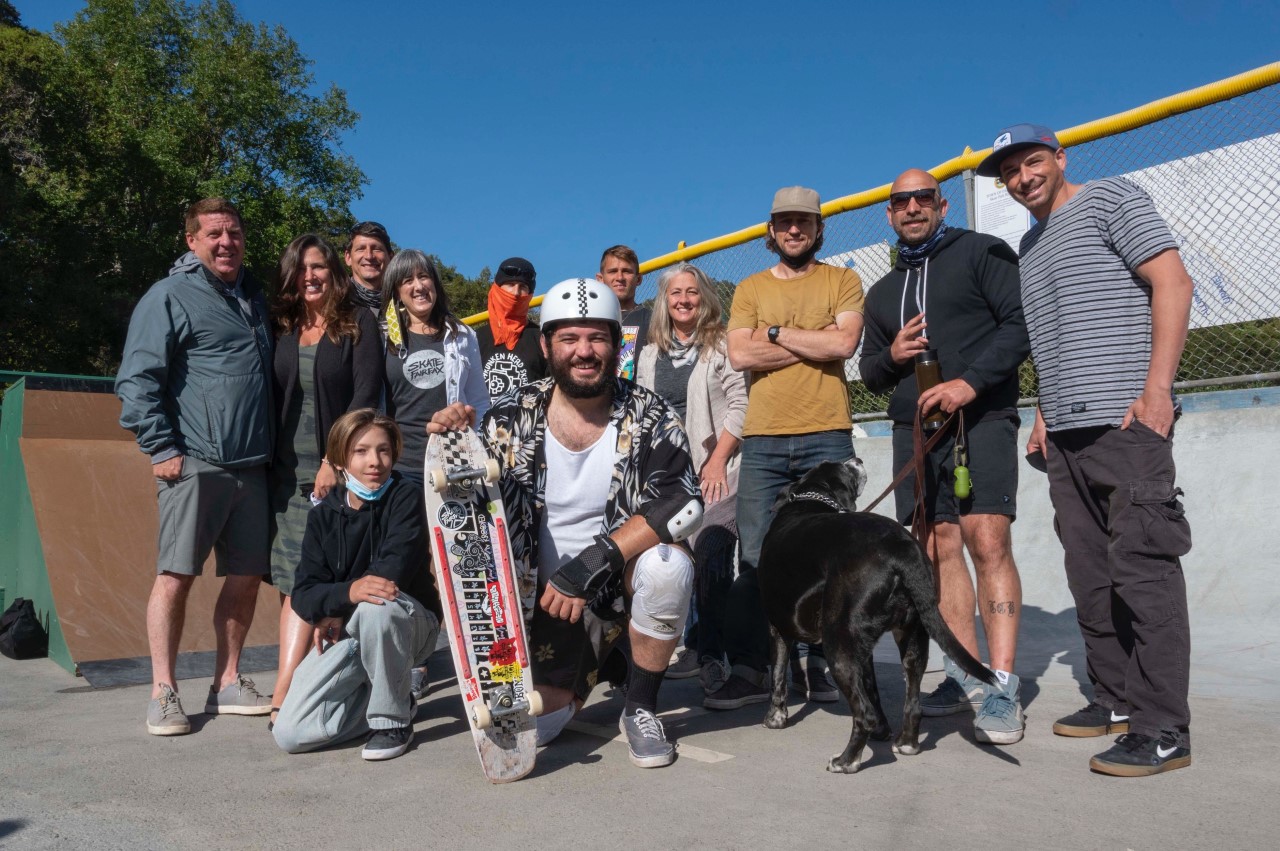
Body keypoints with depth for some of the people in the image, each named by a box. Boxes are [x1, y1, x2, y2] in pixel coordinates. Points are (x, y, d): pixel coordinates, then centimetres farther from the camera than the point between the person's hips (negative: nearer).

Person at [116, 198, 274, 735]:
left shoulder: (254, 298, 19)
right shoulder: (170, 296, -1)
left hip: (252, 466, 6)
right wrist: (161, 448, -12)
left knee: (246, 577, 7)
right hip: (194, 463, -6)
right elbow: (137, 380, -7)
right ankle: (163, 692, 6)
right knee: (176, 574, -3)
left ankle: (228, 684, 18)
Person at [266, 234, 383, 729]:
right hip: (288, 469, 4)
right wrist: (272, 463, 7)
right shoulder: (282, 328, 14)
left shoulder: (359, 324, 1)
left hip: (339, 468, -4)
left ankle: (283, 695, -8)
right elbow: (273, 397, 15)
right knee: (293, 579, 0)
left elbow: (366, 396, -7)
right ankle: (292, 689, 3)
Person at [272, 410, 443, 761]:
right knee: (290, 733, -12)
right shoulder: (323, 515, 0)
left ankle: (392, 719, -16)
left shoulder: (406, 498, -11)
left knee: (375, 607, -39)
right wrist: (347, 592, -30)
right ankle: (395, 697, 10)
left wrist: (336, 610, -18)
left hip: (412, 621, -3)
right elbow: (303, 594, -9)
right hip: (345, 633, 4)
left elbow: (394, 571, -24)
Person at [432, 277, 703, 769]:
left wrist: (590, 564, -34)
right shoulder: (511, 420, -8)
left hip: (622, 581, -1)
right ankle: (590, 664, 26)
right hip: (546, 595, 1)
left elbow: (683, 505, -26)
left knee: (668, 563, -33)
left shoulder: (648, 417, -12)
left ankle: (640, 709, -7)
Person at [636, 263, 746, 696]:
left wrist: (717, 460, -11)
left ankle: (712, 655, -5)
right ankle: (695, 647, 14)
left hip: (715, 469, -5)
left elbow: (739, 406, -5)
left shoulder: (722, 345, 2)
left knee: (711, 558, -14)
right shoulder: (650, 354, 17)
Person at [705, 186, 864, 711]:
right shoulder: (750, 288, 15)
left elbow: (844, 342, -6)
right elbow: (740, 355, -1)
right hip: (763, 440, 1)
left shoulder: (842, 281, 12)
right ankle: (750, 670, 5)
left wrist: (777, 333, -2)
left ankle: (820, 664, 13)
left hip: (827, 436, -1)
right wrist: (815, 342, -2)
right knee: (755, 558, -1)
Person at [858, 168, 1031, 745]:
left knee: (987, 541, -16)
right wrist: (892, 357, 1)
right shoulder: (882, 293, 22)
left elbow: (1023, 323, -5)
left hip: (980, 419, -5)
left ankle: (1001, 688, -16)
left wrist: (970, 381, -17)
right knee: (939, 548, 2)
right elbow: (869, 372, 25)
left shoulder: (983, 253, 6)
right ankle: (966, 675, 9)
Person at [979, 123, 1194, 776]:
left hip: (1125, 421, -8)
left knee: (1144, 571, -9)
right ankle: (1116, 701, 19)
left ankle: (1162, 729, -4)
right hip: (1065, 434, 8)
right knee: (1090, 576, 9)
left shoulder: (1110, 198, 2)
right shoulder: (1029, 245, 23)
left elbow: (1173, 283, -8)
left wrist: (1156, 388, -16)